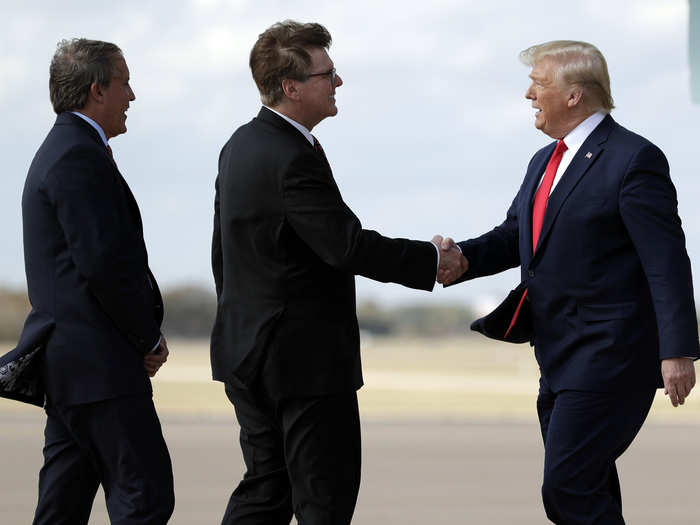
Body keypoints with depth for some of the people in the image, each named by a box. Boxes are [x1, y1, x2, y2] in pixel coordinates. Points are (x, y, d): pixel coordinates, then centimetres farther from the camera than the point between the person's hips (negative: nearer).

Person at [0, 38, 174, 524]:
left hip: (66, 364, 11)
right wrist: (151, 338, -8)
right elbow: (104, 264, -20)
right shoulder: (80, 157, -14)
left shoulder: (59, 153, 20)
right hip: (98, 363, -11)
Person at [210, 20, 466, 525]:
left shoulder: (241, 144, 10)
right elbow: (348, 246, -24)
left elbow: (223, 252, 17)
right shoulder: (294, 159, -21)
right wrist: (433, 261, -13)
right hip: (304, 356, -10)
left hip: (247, 350, 10)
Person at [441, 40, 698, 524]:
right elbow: (513, 238, 17)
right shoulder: (546, 162, 16)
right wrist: (460, 256, -4)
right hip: (563, 358, 9)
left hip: (609, 357, -9)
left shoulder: (633, 159, -12)